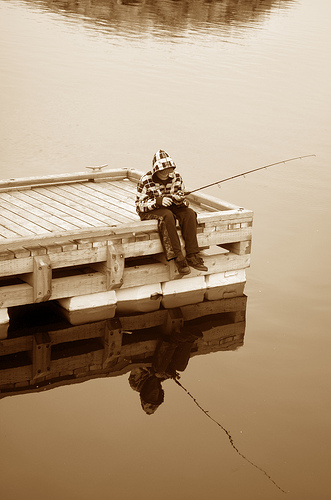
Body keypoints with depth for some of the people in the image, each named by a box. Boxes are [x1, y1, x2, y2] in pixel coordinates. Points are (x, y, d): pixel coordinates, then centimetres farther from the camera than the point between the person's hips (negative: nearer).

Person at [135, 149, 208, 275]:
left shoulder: (176, 177, -3)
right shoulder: (145, 181, -17)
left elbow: (181, 197, 5)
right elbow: (140, 205, -17)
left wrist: (181, 200, -22)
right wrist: (159, 201, -31)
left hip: (171, 207, 5)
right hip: (150, 211, -5)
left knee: (189, 214, -24)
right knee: (167, 216, -37)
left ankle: (192, 256, -26)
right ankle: (178, 258, -37)